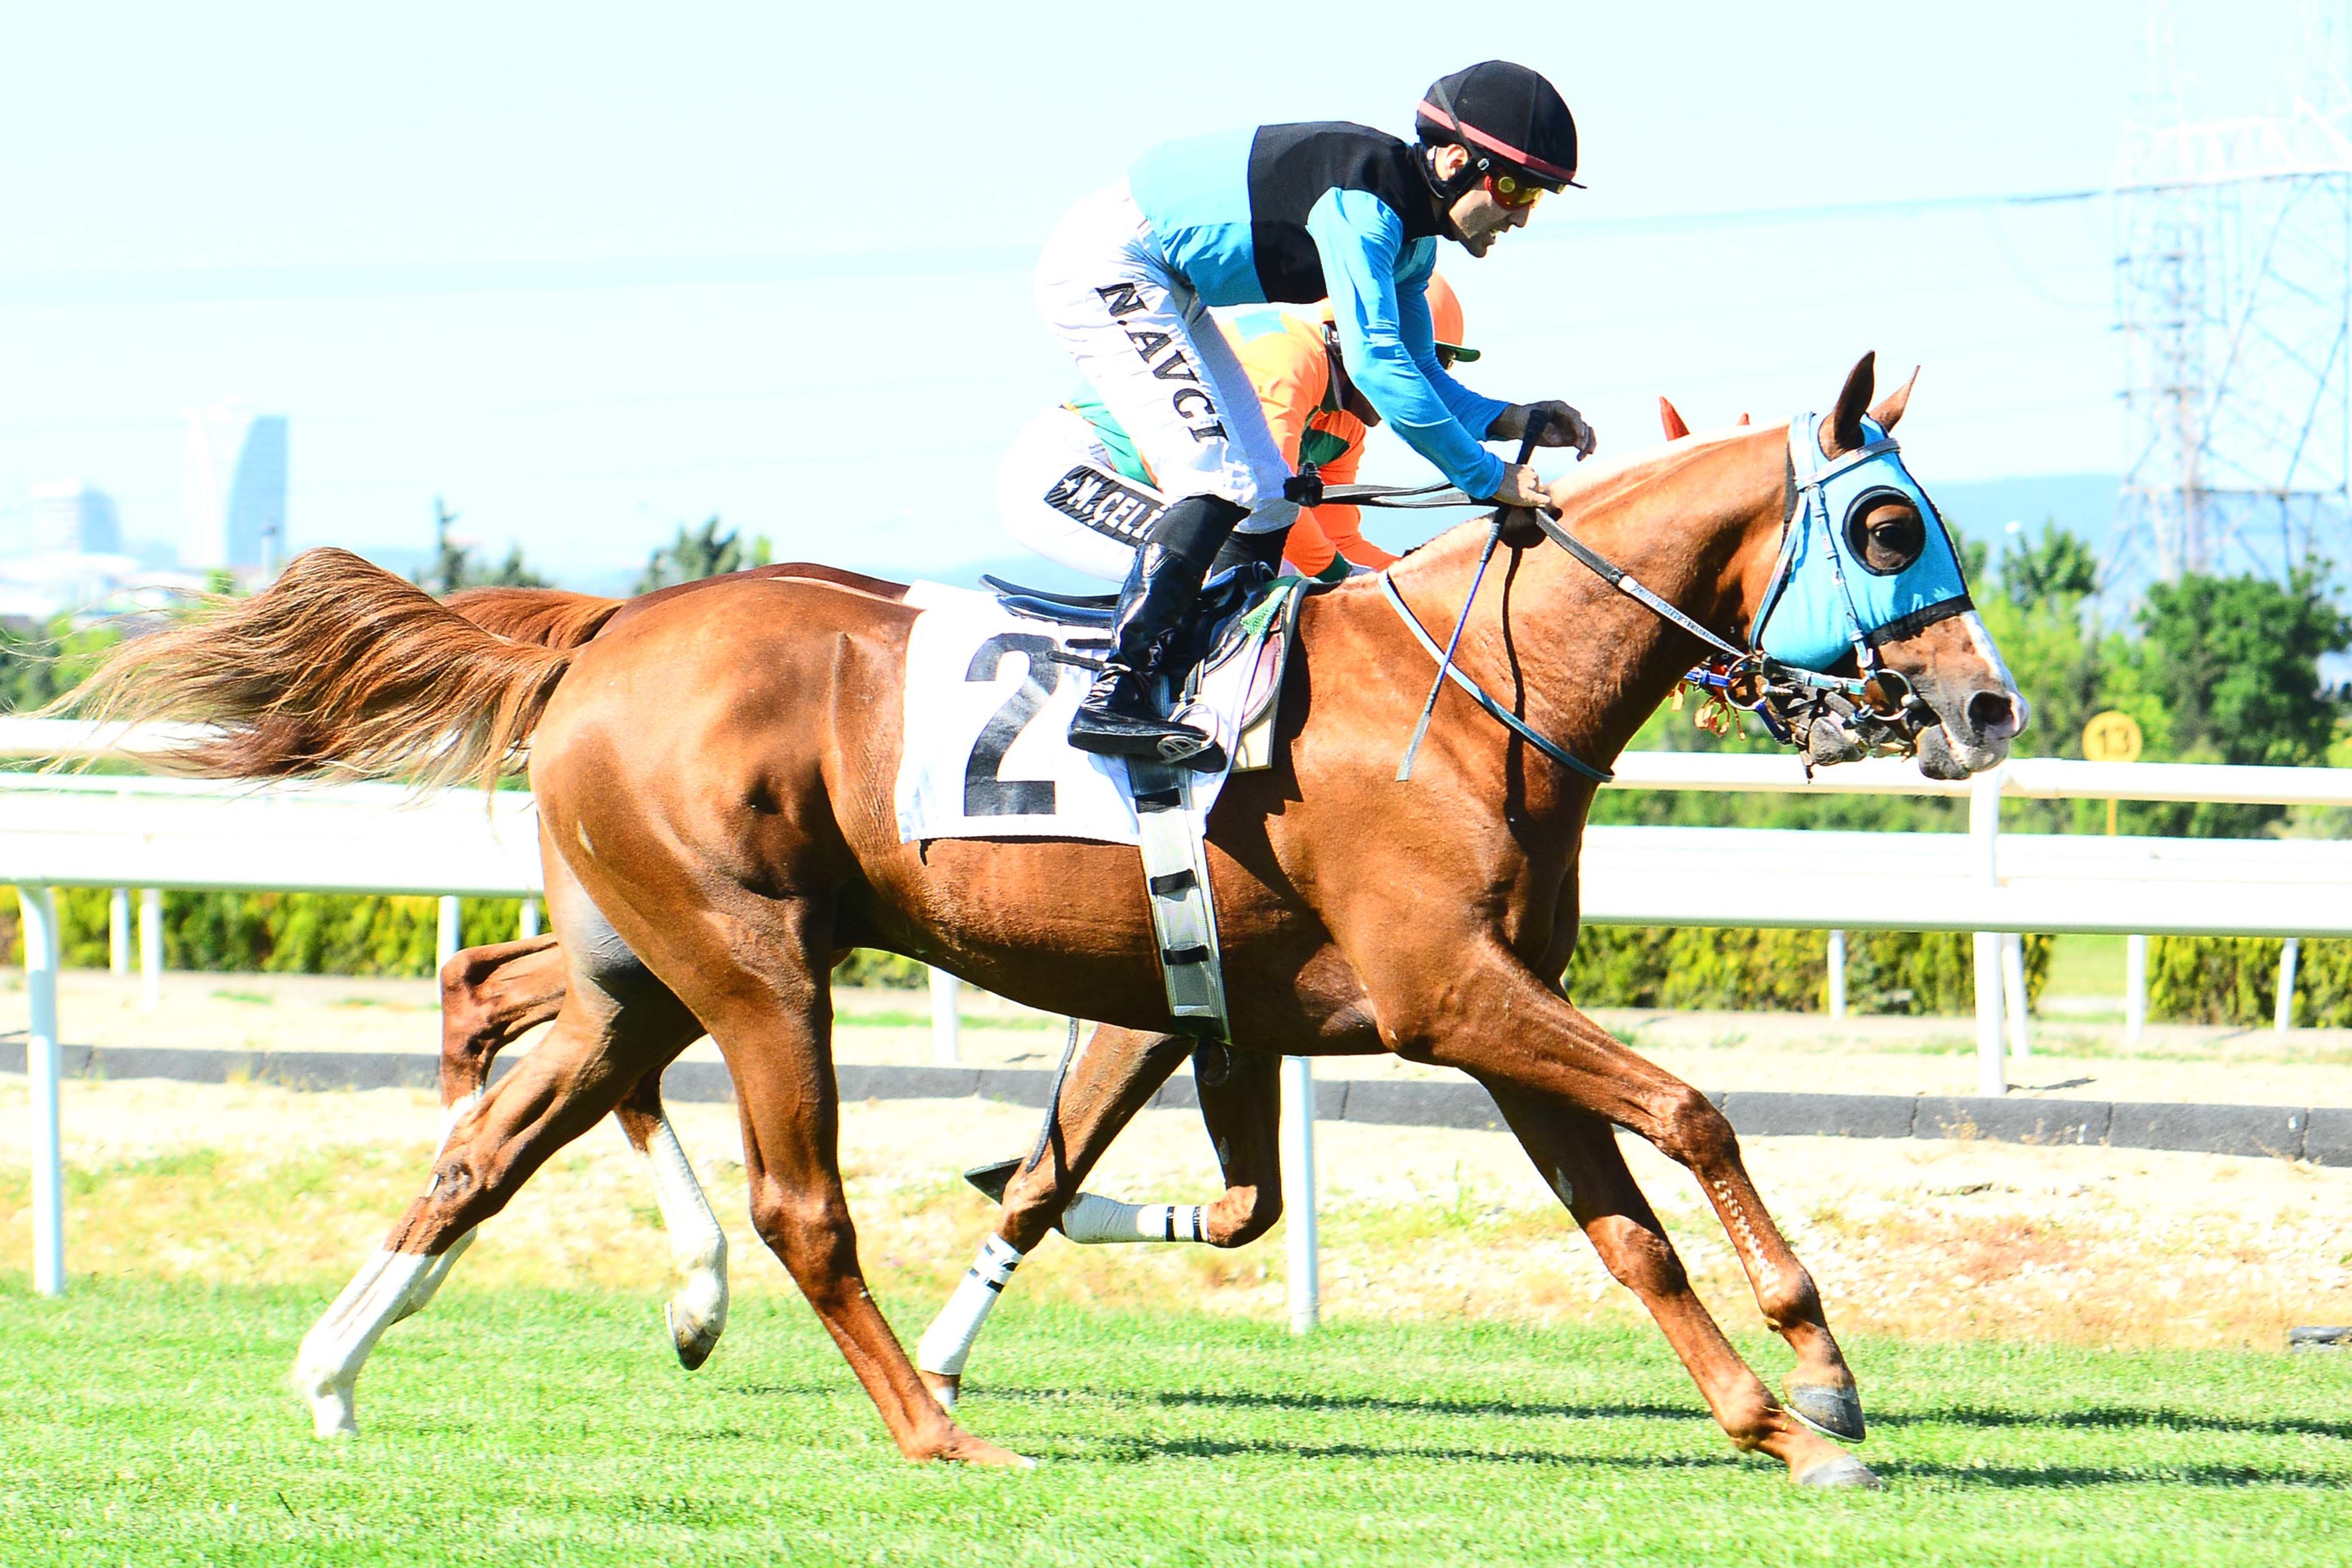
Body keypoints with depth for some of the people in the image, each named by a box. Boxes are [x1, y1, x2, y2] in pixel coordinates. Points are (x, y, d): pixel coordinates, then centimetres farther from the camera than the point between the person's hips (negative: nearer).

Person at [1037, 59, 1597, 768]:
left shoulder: (1412, 233, 4)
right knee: (1223, 481, -21)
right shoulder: (1362, 201, -27)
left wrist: (1506, 418, -6)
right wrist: (1489, 478, -29)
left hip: (1166, 287, 11)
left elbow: (1414, 372, 12)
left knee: (1267, 500, 7)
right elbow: (1375, 364, -33)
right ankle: (1114, 697, -25)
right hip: (1102, 266, -11)